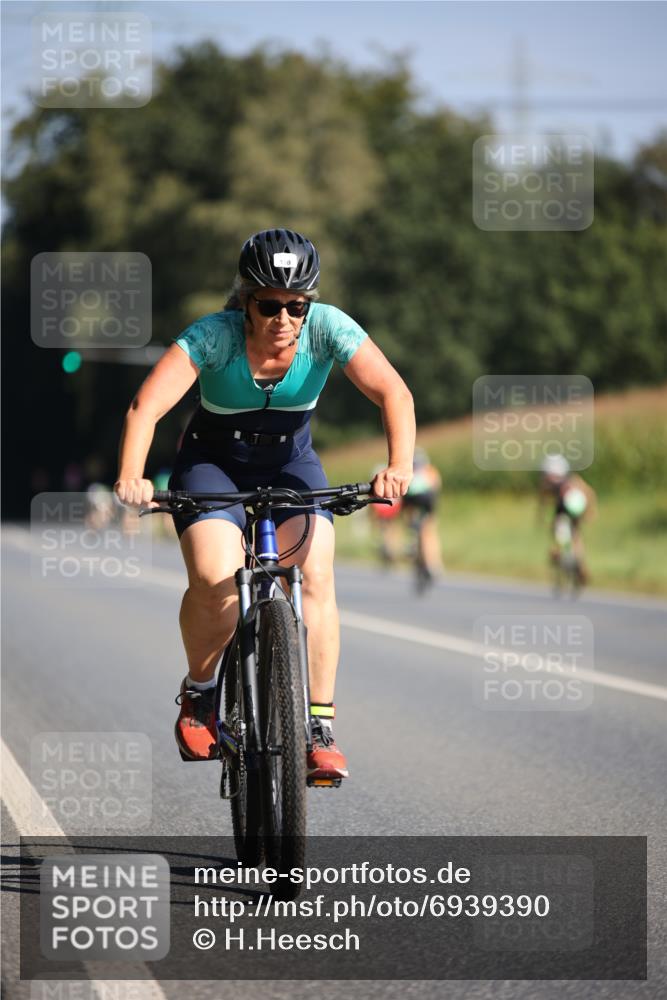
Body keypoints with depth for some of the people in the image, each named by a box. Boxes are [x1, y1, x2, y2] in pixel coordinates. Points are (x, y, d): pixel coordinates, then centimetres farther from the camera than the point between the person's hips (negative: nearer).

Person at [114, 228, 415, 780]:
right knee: (216, 582, -26)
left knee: (315, 575, -22)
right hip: (213, 465, -2)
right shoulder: (214, 335, -26)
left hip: (290, 465, 2)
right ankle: (199, 692, 2)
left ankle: (320, 727, -14)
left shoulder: (328, 327, -22)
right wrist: (131, 477, -52)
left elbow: (395, 393, -30)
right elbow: (146, 407, -35)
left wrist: (399, 465, -47)